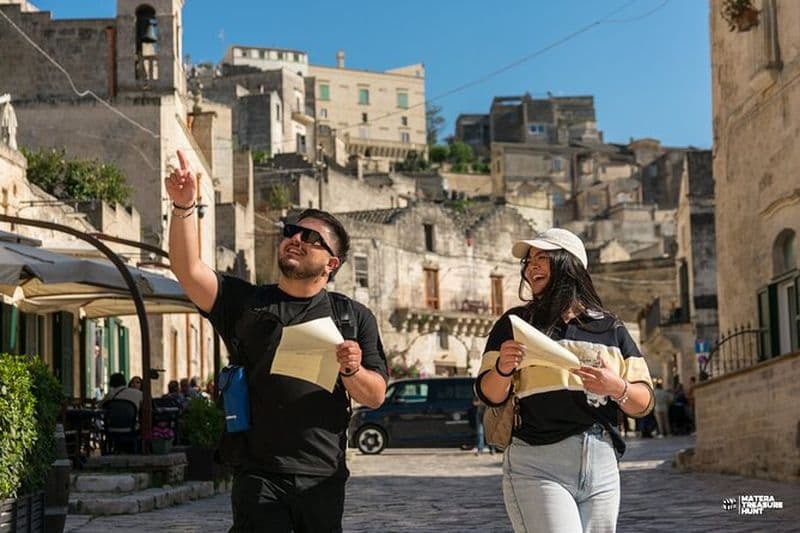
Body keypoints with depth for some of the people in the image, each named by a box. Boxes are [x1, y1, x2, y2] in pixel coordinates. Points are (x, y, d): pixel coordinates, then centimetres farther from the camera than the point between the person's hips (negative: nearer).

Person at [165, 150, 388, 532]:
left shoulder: (354, 317, 9)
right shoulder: (245, 302, 8)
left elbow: (375, 397, 6)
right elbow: (189, 271, -7)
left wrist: (351, 371, -15)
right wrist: (183, 207, -18)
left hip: (323, 478, 1)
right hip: (259, 475, -1)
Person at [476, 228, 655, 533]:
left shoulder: (610, 328, 12)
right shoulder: (515, 323, 6)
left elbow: (643, 403, 9)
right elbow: (490, 396, 2)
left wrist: (617, 388, -13)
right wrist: (502, 368, -19)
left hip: (602, 472, 3)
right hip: (537, 467, -3)